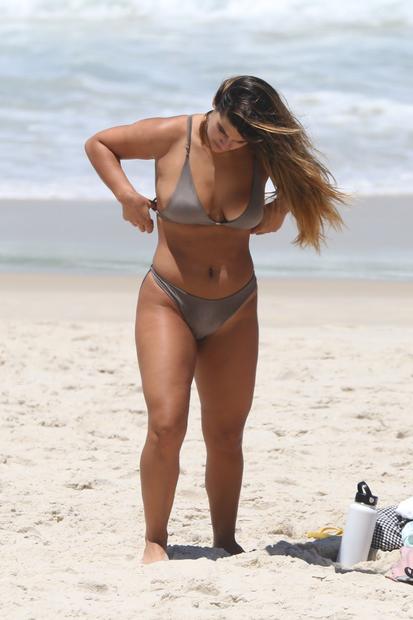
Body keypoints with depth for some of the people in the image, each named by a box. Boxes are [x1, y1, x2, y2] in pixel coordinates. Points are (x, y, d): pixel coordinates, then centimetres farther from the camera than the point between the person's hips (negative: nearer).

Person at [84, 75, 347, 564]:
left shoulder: (260, 155, -5)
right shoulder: (172, 137, -13)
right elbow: (98, 144, 0)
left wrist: (286, 202, -11)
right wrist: (126, 193, -14)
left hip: (235, 311, 3)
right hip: (168, 302, -3)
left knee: (226, 436, 7)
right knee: (166, 426, -15)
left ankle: (226, 542, 19)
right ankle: (155, 540, -1)